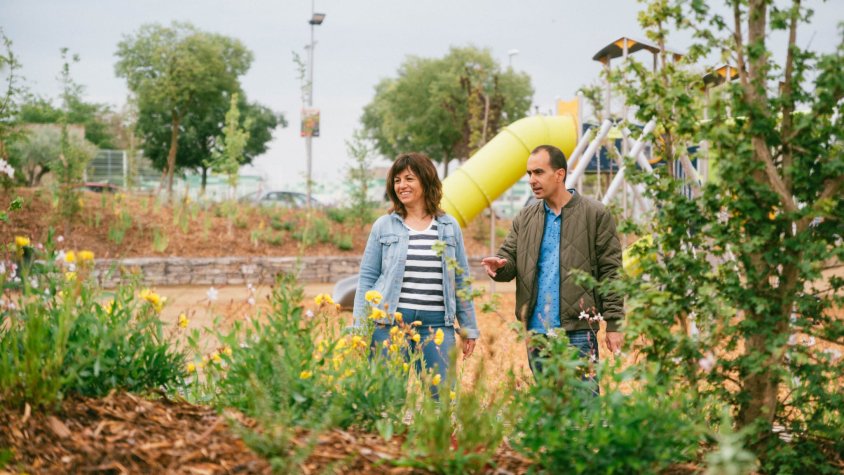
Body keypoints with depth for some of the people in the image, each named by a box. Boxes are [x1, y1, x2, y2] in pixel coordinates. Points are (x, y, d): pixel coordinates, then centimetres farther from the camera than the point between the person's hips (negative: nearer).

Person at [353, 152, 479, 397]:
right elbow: (367, 278, 6)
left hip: (437, 323, 1)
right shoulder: (383, 226, 5)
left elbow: (461, 280, 13)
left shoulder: (449, 227, 9)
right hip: (390, 322, -1)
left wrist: (469, 328, 11)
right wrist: (360, 328, -1)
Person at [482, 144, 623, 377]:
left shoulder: (595, 214, -2)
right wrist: (499, 266, -14)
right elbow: (509, 257, 12)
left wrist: (613, 325, -8)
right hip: (536, 332, 5)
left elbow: (610, 273, -4)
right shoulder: (525, 218, 13)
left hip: (578, 331, -5)